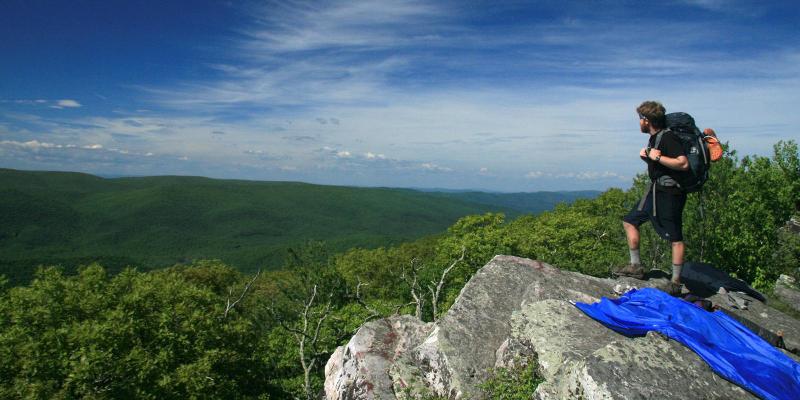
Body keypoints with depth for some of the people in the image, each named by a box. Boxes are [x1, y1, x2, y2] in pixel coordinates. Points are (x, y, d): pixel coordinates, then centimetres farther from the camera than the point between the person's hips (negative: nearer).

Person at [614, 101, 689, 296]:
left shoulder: (668, 137, -18)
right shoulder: (654, 138, 11)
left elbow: (683, 164, -28)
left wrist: (657, 157, -21)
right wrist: (646, 157, 4)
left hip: (670, 192, -11)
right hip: (656, 189, 11)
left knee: (675, 237, -4)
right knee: (630, 221, 13)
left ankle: (676, 282, 2)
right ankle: (636, 266, 20)